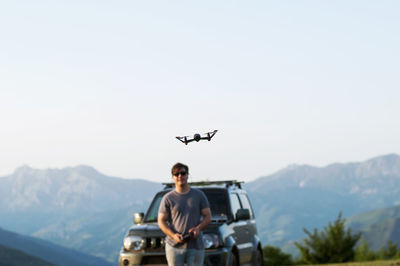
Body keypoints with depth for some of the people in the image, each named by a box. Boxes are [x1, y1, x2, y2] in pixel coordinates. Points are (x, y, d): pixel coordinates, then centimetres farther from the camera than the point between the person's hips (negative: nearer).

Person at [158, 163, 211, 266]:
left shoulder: (199, 195, 9)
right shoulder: (168, 198, 4)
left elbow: (207, 216, 9)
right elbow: (161, 221, 2)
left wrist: (198, 228, -12)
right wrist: (173, 235, -15)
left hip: (196, 245, 1)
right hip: (174, 246, -1)